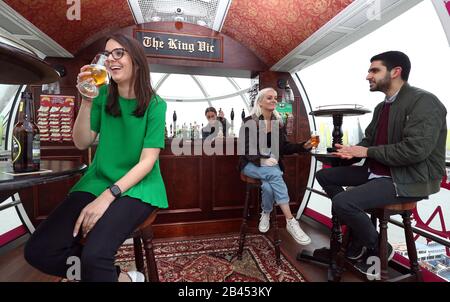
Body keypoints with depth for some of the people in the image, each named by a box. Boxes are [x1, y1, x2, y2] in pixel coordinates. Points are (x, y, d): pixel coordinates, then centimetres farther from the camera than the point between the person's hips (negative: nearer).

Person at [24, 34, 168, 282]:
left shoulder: (155, 105, -7)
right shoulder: (103, 96, 8)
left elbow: (147, 161, -12)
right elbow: (82, 143, 3)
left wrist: (108, 196, -20)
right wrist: (87, 101, -9)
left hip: (137, 186, -5)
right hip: (99, 181, 5)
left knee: (94, 255, -26)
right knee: (38, 250, -10)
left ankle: (105, 272, 8)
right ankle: (121, 276, 4)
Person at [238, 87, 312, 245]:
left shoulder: (278, 122, 9)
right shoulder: (249, 122, -6)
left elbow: (284, 147, 6)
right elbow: (245, 149, -13)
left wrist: (304, 146, -10)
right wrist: (262, 160, -28)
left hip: (272, 165, 4)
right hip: (251, 164, -3)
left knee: (268, 186, -30)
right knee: (275, 175, -32)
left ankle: (266, 214, -1)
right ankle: (291, 221, -26)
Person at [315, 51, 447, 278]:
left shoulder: (424, 102, -14)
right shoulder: (381, 107, 13)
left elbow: (415, 149, -26)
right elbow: (369, 140, 16)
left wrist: (366, 152, -17)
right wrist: (353, 151, -6)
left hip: (409, 180, -9)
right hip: (377, 172, 9)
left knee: (342, 201, -27)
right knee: (324, 175, 7)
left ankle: (377, 247, 4)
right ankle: (358, 227, 10)